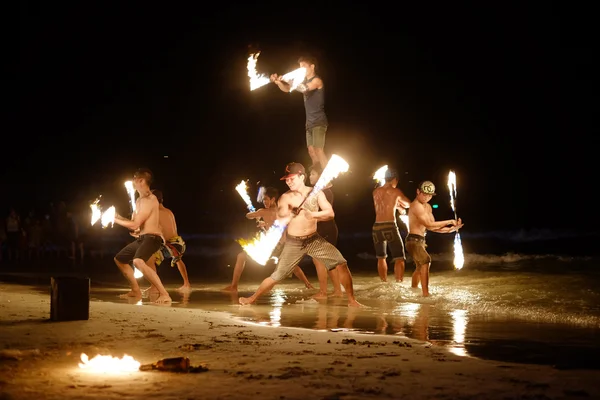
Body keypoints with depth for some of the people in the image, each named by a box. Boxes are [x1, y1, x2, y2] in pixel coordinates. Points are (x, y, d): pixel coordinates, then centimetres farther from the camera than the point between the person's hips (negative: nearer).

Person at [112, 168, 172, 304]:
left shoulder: (149, 200, -16)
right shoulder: (139, 200, 17)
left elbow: (135, 225, -18)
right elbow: (135, 222, 24)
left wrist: (116, 220, -6)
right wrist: (119, 217, 10)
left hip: (151, 238, -11)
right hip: (142, 238, 11)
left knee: (138, 261, -36)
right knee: (119, 259, 22)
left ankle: (164, 294, -36)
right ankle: (136, 291, 29)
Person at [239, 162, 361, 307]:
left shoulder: (315, 193, -3)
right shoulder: (285, 198, -7)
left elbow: (330, 213, -8)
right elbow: (280, 222, -13)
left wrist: (312, 214, -24)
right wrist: (291, 214, -32)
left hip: (314, 240, 1)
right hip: (293, 243, -1)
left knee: (341, 264, -12)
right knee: (277, 276, 0)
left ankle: (351, 300, 0)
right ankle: (252, 298, 21)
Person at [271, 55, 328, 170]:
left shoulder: (317, 80, -10)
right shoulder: (305, 81, 15)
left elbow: (304, 89, -27)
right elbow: (287, 89, 13)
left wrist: (286, 79, -30)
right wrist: (278, 82, -8)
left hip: (319, 122, -9)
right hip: (310, 122, 9)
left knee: (319, 151, -17)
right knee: (312, 151, 6)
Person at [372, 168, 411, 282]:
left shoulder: (376, 192, 14)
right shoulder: (395, 191, 1)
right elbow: (408, 204, 19)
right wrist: (402, 205, 40)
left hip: (377, 227, 5)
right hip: (390, 227, -5)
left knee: (381, 258, 18)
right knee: (399, 258, -3)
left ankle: (384, 283, 22)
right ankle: (399, 284, -13)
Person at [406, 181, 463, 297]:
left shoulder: (427, 207, 14)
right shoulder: (416, 205, -18)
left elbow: (432, 227, 10)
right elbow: (429, 224, -25)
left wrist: (449, 229, -3)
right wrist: (449, 222, -20)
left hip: (420, 241, 11)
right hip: (414, 240, -11)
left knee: (420, 267, 26)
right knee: (426, 261, -28)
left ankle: (414, 290, 47)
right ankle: (425, 294, -37)